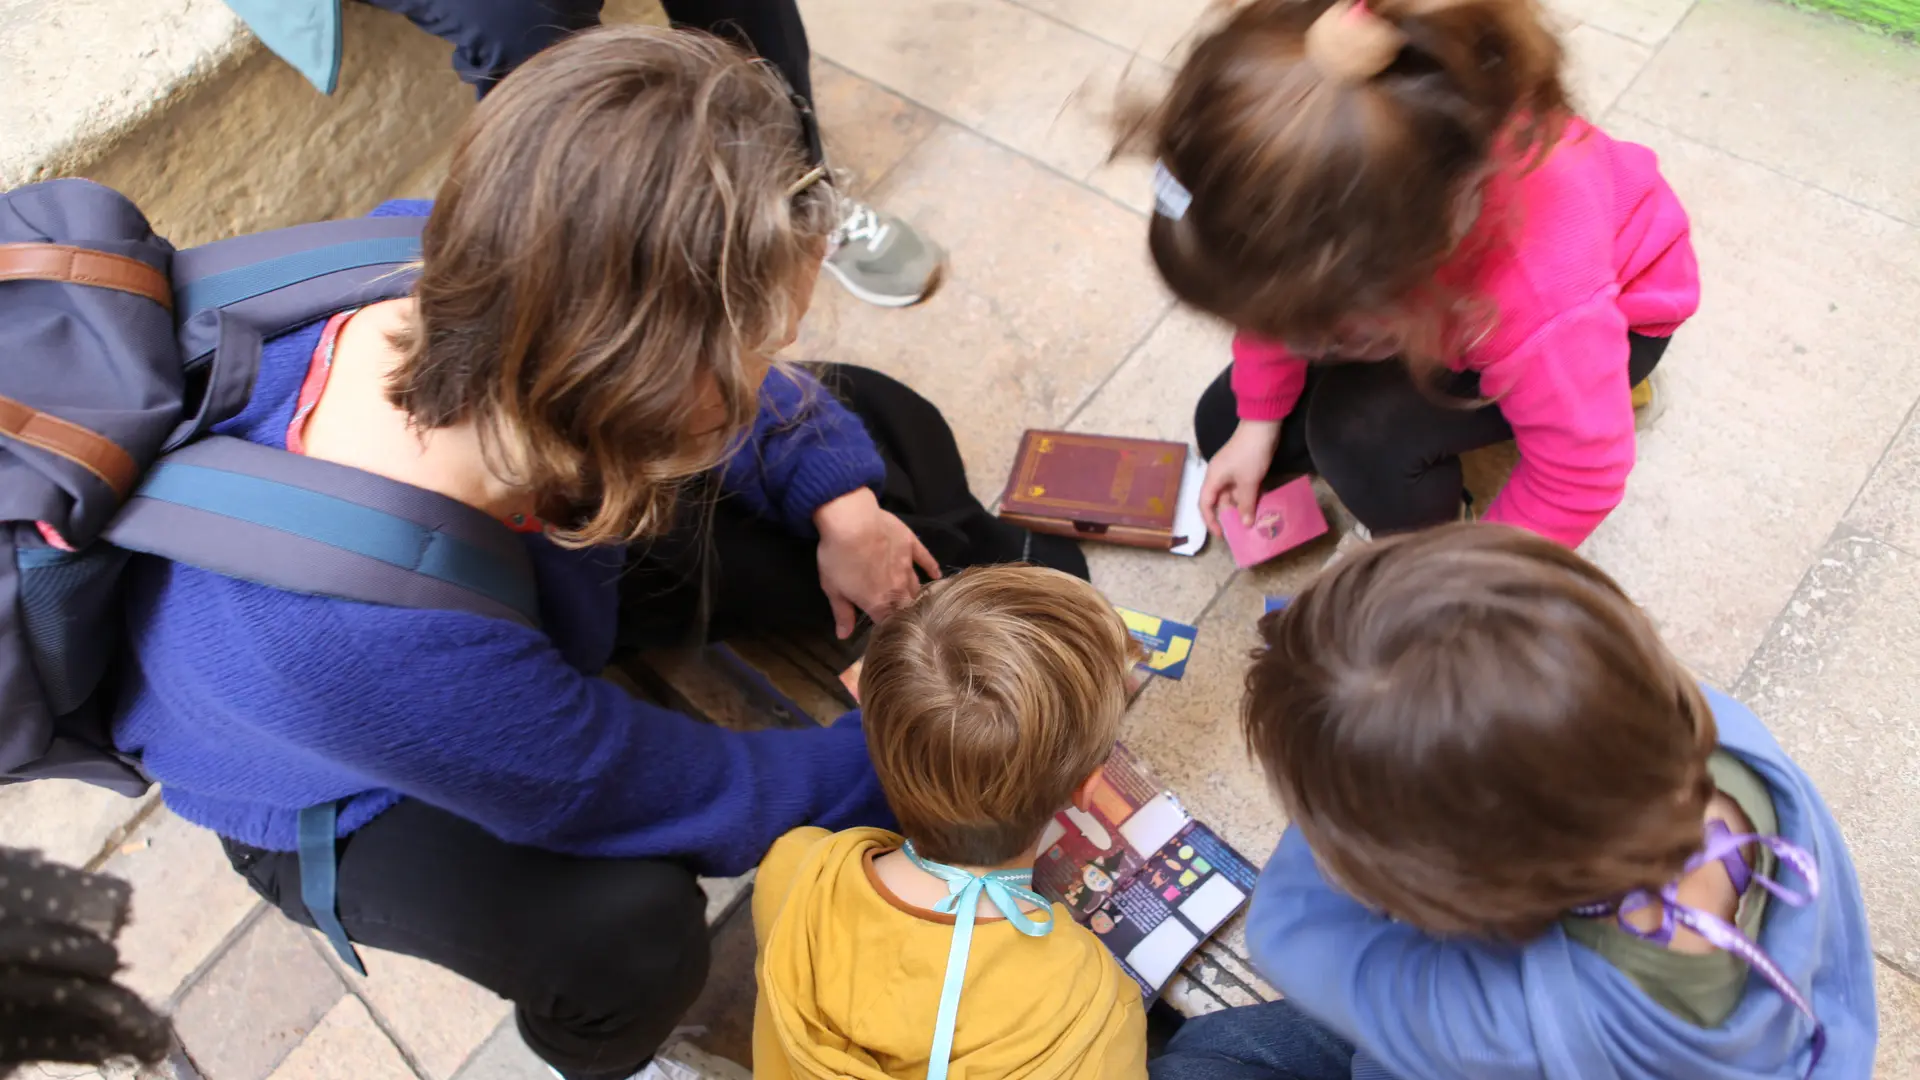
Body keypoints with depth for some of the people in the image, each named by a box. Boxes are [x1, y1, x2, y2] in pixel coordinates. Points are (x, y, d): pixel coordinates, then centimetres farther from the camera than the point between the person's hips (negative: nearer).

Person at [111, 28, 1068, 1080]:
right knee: (629, 931, -32)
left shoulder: (466, 276, -32)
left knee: (876, 424, -3)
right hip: (349, 792, -5)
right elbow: (689, 794, -31)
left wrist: (840, 504, -14)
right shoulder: (369, 645, -46)